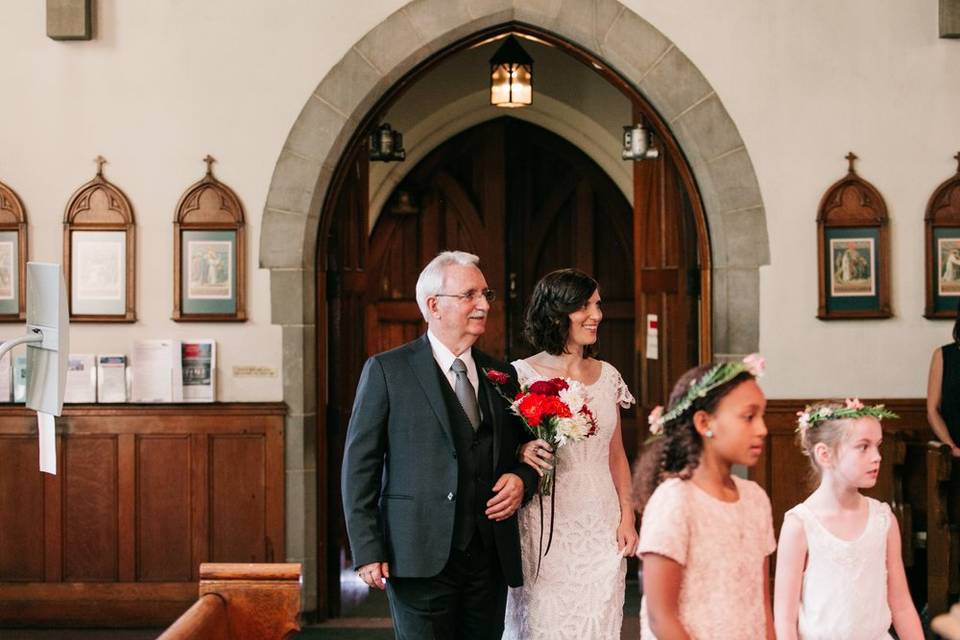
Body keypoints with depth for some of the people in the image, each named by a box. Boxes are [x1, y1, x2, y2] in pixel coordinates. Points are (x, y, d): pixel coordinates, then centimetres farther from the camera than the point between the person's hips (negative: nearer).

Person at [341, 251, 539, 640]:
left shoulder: (501, 375, 12)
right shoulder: (386, 371, -1)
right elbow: (359, 466, -3)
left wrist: (522, 479, -3)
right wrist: (367, 550, -9)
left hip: (490, 559, 5)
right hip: (421, 558, -4)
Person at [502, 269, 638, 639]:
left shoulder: (607, 376, 8)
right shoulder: (522, 374, -5)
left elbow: (616, 455, 14)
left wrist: (627, 518, 8)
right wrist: (523, 452, -21)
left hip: (601, 527, 4)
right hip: (546, 526, -4)